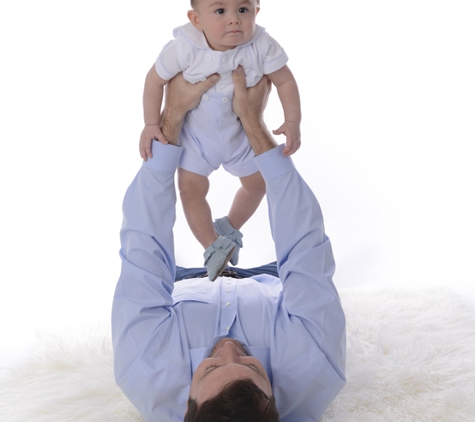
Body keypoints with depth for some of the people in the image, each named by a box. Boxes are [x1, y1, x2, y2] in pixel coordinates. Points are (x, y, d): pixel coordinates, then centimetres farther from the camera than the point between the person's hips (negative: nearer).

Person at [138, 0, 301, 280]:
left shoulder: (262, 46, -29)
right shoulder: (184, 48, -31)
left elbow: (285, 81, -16)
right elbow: (156, 79, -17)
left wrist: (293, 123, -23)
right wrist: (151, 125, -16)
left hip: (242, 132, 2)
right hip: (195, 133, -2)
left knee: (257, 184, 15)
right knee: (191, 189, -8)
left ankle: (230, 229, 41)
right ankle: (213, 247, 10)